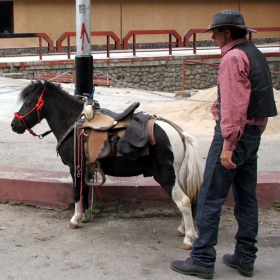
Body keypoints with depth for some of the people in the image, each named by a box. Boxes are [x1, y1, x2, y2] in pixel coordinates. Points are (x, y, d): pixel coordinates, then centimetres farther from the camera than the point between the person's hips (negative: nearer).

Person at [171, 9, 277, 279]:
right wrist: (256, 132, 19)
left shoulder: (233, 57, -14)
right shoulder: (256, 54, 15)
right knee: (246, 197, 12)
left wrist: (228, 145, -23)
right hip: (253, 133, 10)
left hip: (233, 133, -10)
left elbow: (233, 105, -22)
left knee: (210, 198, -3)